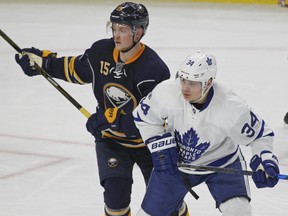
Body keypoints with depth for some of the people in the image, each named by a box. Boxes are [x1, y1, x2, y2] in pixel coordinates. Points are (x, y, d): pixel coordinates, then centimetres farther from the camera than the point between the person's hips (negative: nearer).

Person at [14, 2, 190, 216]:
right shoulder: (102, 51, -10)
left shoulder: (154, 69, -27)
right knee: (116, 193, -13)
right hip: (110, 138, 3)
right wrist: (43, 61, 8)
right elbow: (77, 69, 11)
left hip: (147, 141, -3)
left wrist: (111, 118, -31)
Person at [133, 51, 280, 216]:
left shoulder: (232, 109, -32)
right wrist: (161, 148, -15)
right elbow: (144, 117, -7)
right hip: (175, 160, 2)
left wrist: (264, 160, -32)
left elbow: (260, 134, -16)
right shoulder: (166, 92, -27)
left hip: (222, 162, -2)